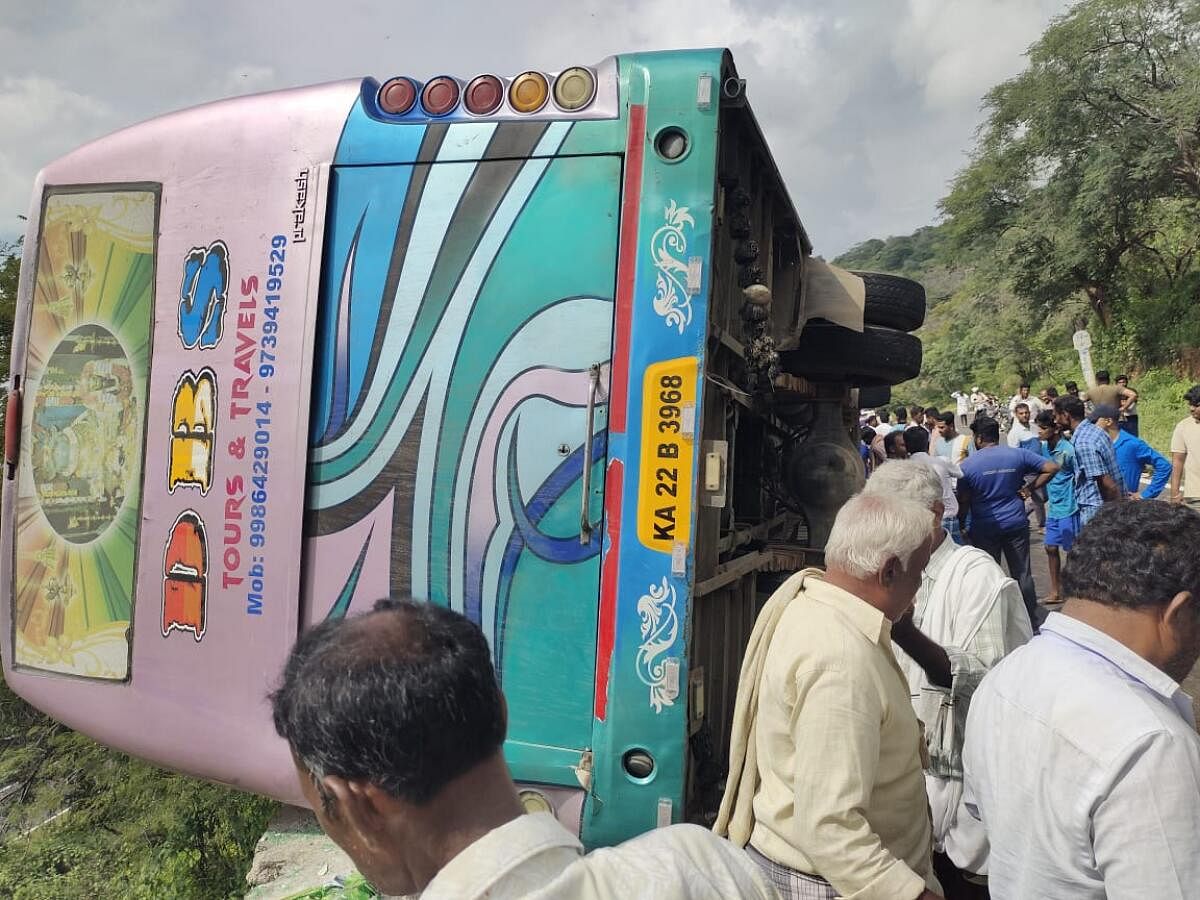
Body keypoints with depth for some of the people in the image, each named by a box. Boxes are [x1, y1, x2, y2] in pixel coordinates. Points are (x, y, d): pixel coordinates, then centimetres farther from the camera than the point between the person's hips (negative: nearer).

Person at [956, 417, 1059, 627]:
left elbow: (963, 501, -5)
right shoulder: (1018, 455, 0)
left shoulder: (968, 464, -6)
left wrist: (961, 525, 7)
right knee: (1022, 574, 11)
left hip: (984, 528, -2)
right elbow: (1052, 467, -3)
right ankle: (1033, 620, 20)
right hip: (1016, 523, 2)